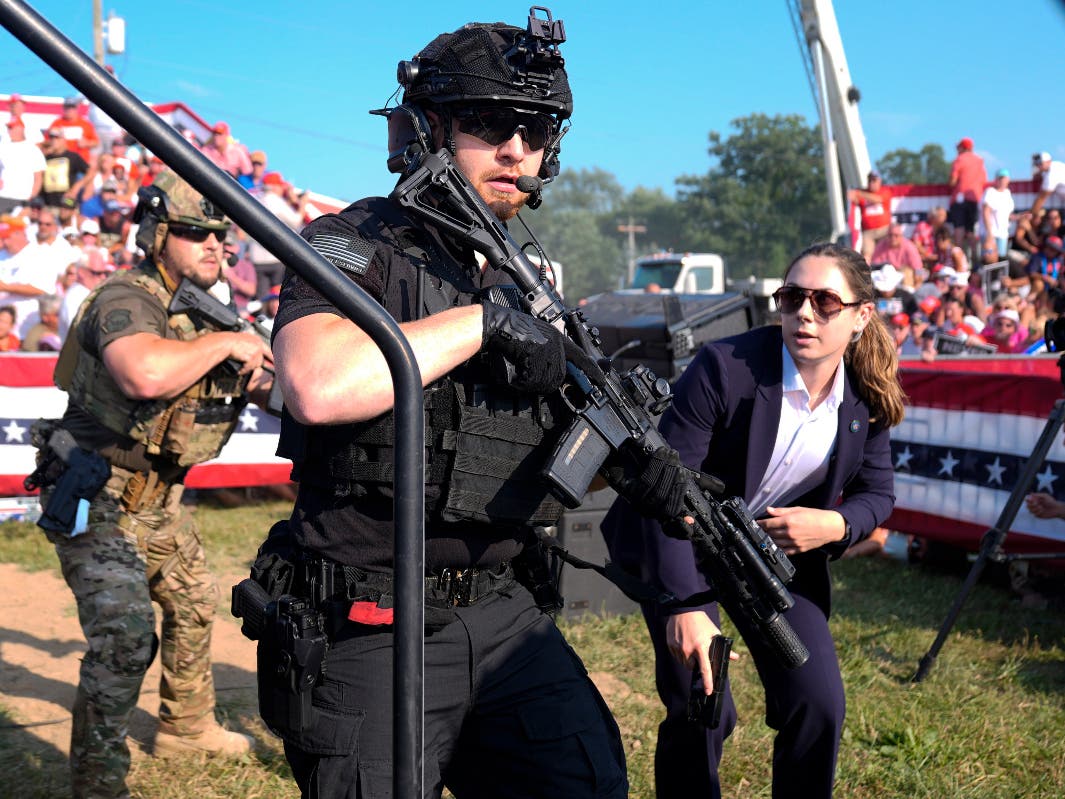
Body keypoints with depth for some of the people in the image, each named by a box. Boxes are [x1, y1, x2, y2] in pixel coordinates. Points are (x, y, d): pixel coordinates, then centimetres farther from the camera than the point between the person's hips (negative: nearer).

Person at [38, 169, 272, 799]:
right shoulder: (126, 300, -22)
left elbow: (254, 382, 19)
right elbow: (146, 373, -45)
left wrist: (259, 374, -6)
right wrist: (224, 343, -30)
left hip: (159, 501, 10)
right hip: (98, 503, -10)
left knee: (195, 605, 23)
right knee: (126, 638, -18)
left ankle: (187, 728, 44)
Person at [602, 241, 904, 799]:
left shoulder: (867, 397, -10)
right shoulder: (725, 367, -25)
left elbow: (877, 493, 4)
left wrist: (835, 524, -21)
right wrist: (684, 607, -35)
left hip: (780, 546, 4)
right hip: (680, 542, -4)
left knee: (819, 704, -4)